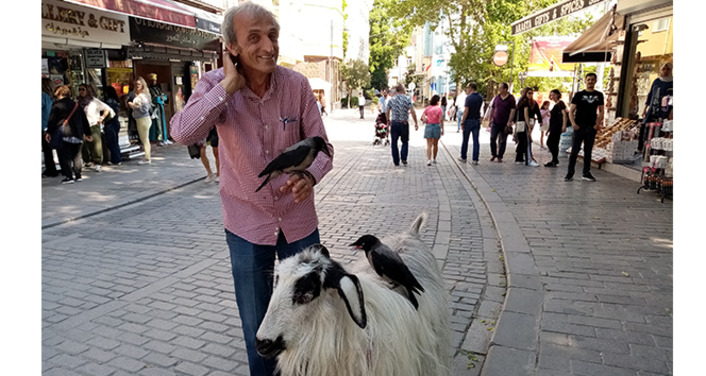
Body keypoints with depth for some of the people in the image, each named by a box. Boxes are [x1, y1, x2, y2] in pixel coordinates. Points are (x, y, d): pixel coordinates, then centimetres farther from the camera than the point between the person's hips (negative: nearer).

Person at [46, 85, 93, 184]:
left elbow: (52, 120, -8)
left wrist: (49, 132, -2)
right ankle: (78, 175, 14)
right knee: (76, 156, 14)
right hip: (77, 135, 5)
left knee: (65, 157, -1)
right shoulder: (76, 105, 14)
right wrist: (88, 133, 26)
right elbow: (84, 120, 18)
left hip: (64, 136, -5)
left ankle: (69, 177, -5)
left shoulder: (57, 105, -3)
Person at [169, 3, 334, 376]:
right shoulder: (215, 84, -10)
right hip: (246, 222, 0)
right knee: (256, 324, 16)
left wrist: (310, 175, -25)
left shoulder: (297, 84, -10)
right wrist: (229, 85, -26)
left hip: (298, 218, 1)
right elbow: (183, 133, -27)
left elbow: (321, 146, -4)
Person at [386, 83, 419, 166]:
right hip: (404, 124, -1)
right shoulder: (407, 99, -6)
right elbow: (412, 112, -11)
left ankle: (396, 161, 11)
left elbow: (387, 112, 9)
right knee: (405, 142, 16)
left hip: (394, 123, 1)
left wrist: (388, 120, 25)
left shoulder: (391, 100, 1)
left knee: (394, 143, 10)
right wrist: (416, 123, -4)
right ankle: (403, 158, -1)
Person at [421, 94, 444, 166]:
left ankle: (429, 160, -17)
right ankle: (434, 159, 28)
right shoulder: (439, 108, -4)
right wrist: (442, 129, -8)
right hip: (437, 126, -1)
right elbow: (441, 119, -10)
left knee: (429, 145, -2)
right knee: (435, 144, 16)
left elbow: (422, 117, -5)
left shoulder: (427, 108, 2)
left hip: (429, 126, 1)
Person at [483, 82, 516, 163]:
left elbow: (512, 110, -7)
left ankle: (500, 156, 13)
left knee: (502, 141, 4)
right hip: (495, 122, 3)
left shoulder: (511, 98, -3)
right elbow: (492, 108, 13)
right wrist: (489, 119, 9)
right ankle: (493, 154, 13)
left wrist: (509, 121, -15)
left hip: (505, 124, -3)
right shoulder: (497, 97, 8)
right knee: (492, 138, -4)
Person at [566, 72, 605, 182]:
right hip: (579, 127, -3)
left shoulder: (599, 95, 10)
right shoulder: (579, 94, 2)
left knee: (588, 150, 9)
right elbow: (571, 110, 0)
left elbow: (601, 111, 13)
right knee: (575, 150, -5)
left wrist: (598, 123, -2)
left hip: (592, 127, 3)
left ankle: (586, 173, 17)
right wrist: (573, 123, -14)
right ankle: (570, 173, -1)